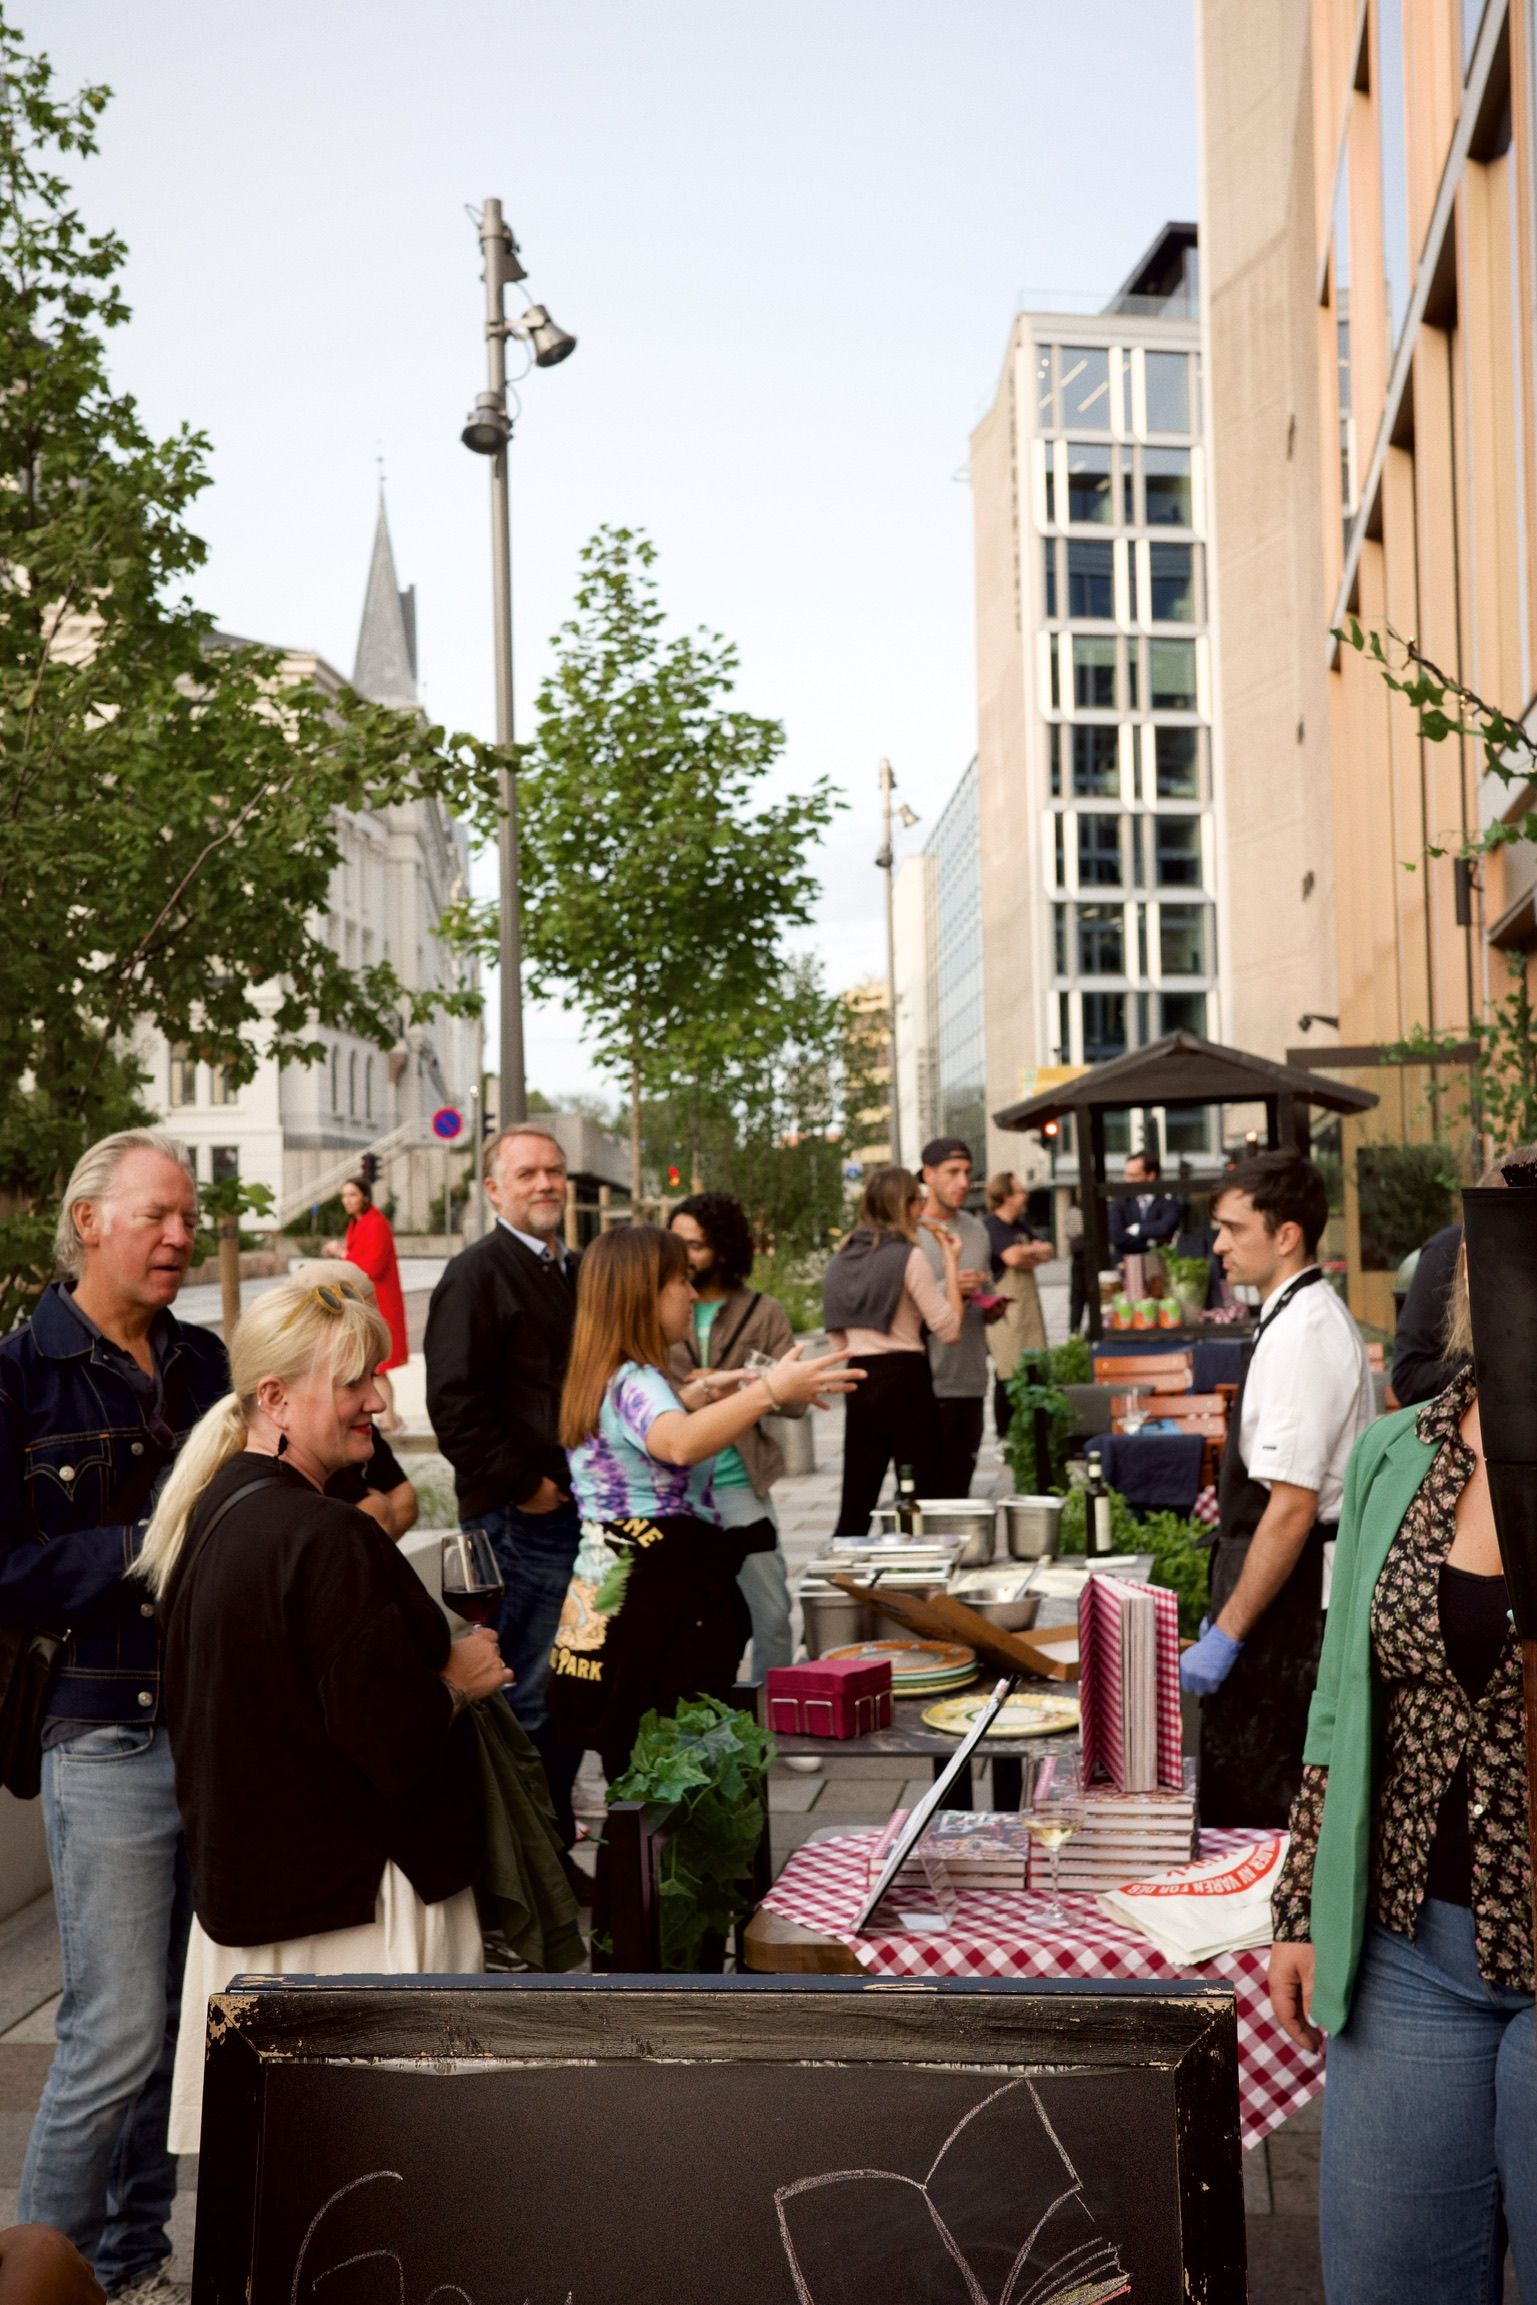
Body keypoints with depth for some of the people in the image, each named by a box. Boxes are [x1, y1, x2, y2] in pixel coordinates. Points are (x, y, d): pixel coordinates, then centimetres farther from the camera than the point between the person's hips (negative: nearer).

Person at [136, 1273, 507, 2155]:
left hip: (244, 1882, 9)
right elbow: (393, 1737, -24)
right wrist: (456, 1681, -6)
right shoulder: (327, 1538, -22)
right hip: (354, 1898, -9)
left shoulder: (210, 1513, 7)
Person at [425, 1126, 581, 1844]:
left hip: (577, 1510, 9)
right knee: (530, 1695, -5)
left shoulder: (577, 1273, 19)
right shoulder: (477, 1274, -8)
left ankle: (555, 1839, 26)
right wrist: (524, 1483, -16)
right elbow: (455, 1402, -17)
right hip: (518, 1517, -8)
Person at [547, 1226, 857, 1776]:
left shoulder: (606, 1378, 16)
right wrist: (768, 1392, -48)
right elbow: (681, 1444, -39)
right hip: (656, 1602, -10)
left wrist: (694, 1397, 25)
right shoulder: (635, 1381, -16)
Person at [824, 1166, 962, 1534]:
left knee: (856, 1503, 10)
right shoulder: (908, 1256, -9)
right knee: (924, 1498, 1)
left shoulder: (843, 1258, 10)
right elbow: (949, 1329, -9)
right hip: (905, 1378, -6)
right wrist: (951, 1263, -3)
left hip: (859, 1381, 6)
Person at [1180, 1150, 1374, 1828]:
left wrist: (1228, 1633, -20)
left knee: (1244, 1805, -4)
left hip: (1288, 1592, -10)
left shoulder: (1300, 1334, -19)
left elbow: (1293, 1507, -23)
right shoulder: (1312, 1317, 13)